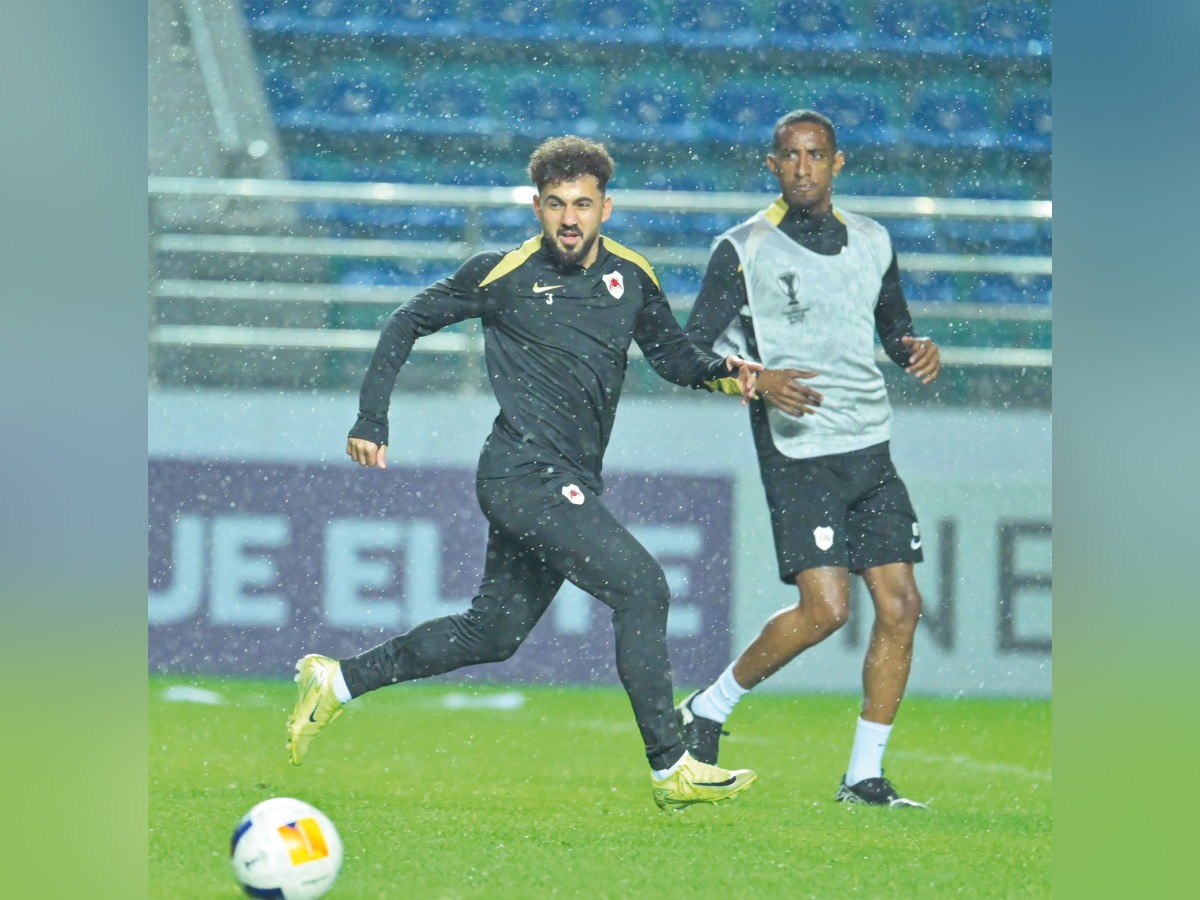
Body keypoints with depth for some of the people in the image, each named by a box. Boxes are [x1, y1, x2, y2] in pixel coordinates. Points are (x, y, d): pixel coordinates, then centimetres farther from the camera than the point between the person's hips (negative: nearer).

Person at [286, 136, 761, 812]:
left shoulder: (630, 276, 9)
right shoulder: (503, 275, -5)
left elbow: (671, 354, 21)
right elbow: (409, 322, 7)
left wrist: (722, 371, -1)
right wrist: (372, 419, 2)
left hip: (573, 486, 7)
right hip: (524, 472, -7)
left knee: (493, 634, 14)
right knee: (642, 588, -19)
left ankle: (338, 680, 28)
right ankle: (671, 769, -15)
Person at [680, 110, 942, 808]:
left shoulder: (872, 242, 11)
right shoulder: (743, 250, -4)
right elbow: (692, 352, -5)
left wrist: (918, 350, 3)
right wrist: (759, 382, -22)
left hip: (872, 453, 6)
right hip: (799, 454, -6)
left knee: (901, 605, -2)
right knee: (826, 607, -16)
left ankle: (865, 776, 7)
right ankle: (709, 710, 6)